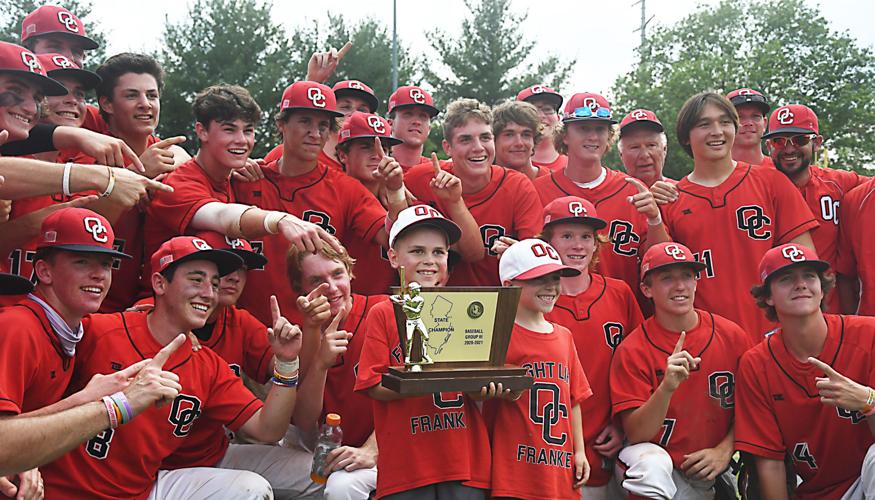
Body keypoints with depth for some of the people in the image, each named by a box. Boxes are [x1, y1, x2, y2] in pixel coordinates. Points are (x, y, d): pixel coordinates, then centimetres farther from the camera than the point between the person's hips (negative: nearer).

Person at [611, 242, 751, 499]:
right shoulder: (632, 351, -10)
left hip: (714, 469, 6)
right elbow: (636, 434, -15)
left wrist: (724, 450, -9)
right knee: (651, 463, -35)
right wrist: (667, 388, -30)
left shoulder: (732, 336, -2)